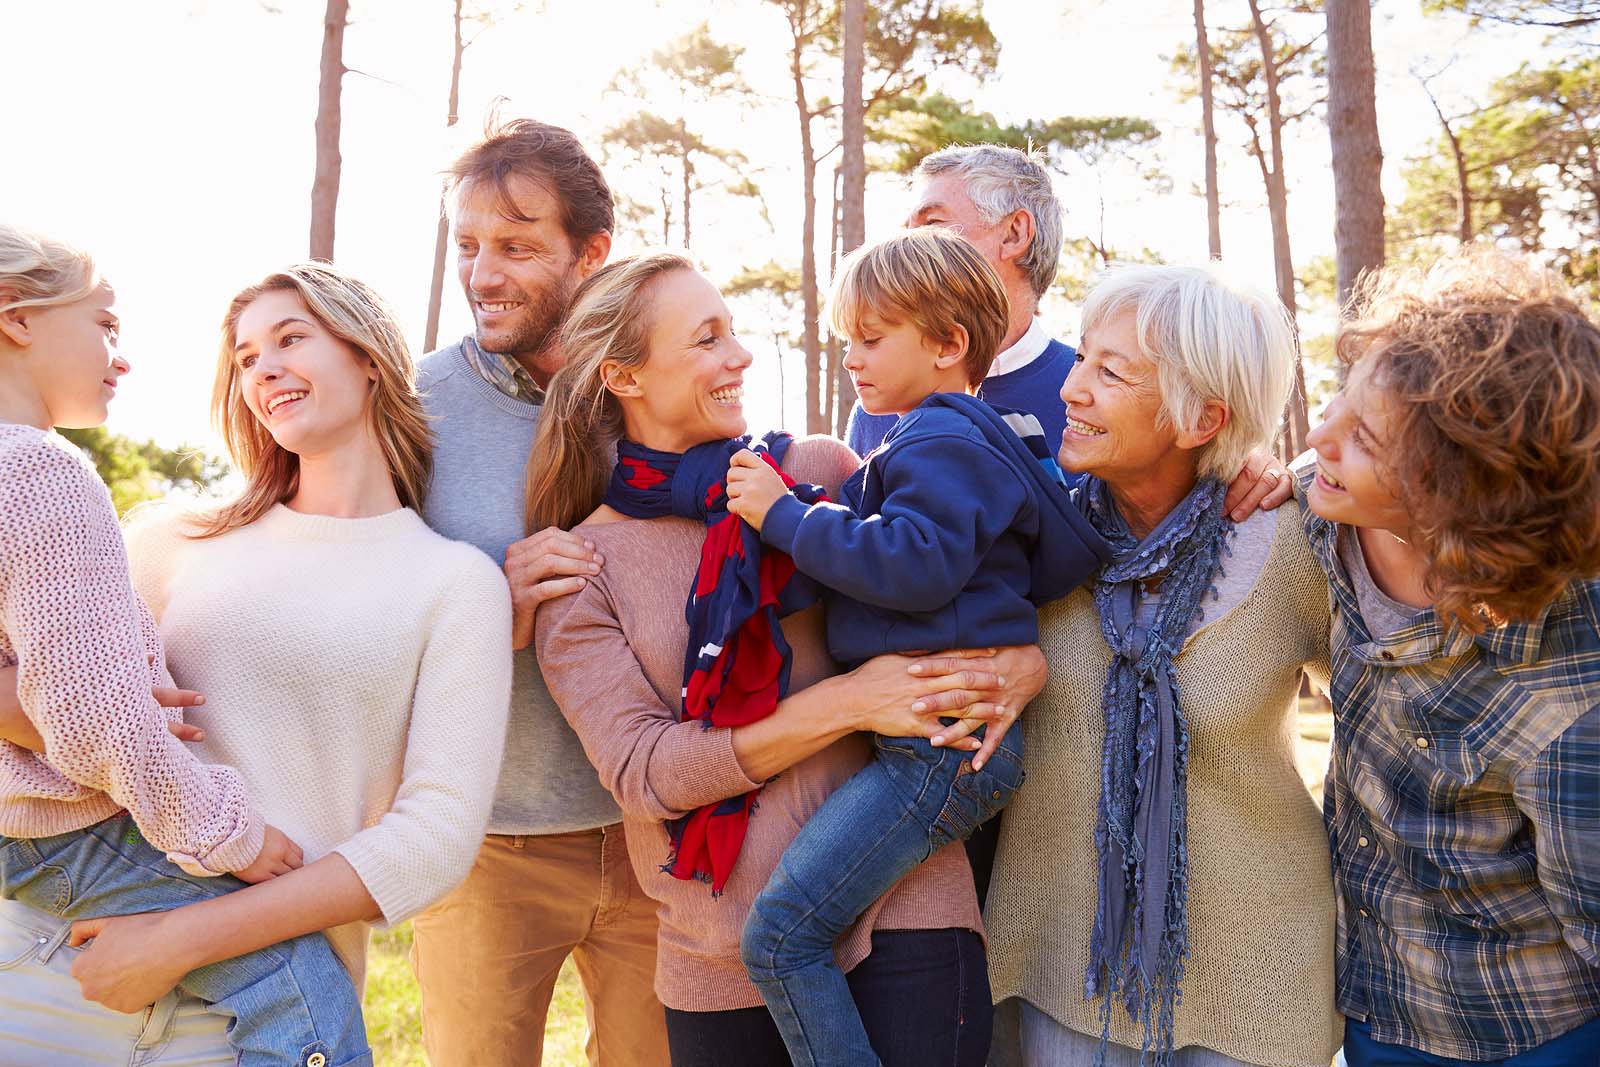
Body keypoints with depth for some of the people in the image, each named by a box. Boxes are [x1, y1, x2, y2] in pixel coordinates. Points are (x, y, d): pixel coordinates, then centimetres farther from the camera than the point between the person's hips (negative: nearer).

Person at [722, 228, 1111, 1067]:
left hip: (943, 739, -11)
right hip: (952, 737, 11)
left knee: (782, 933, -14)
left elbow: (917, 563, -24)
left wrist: (786, 517, -17)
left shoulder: (941, 440, -10)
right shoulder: (948, 438, 22)